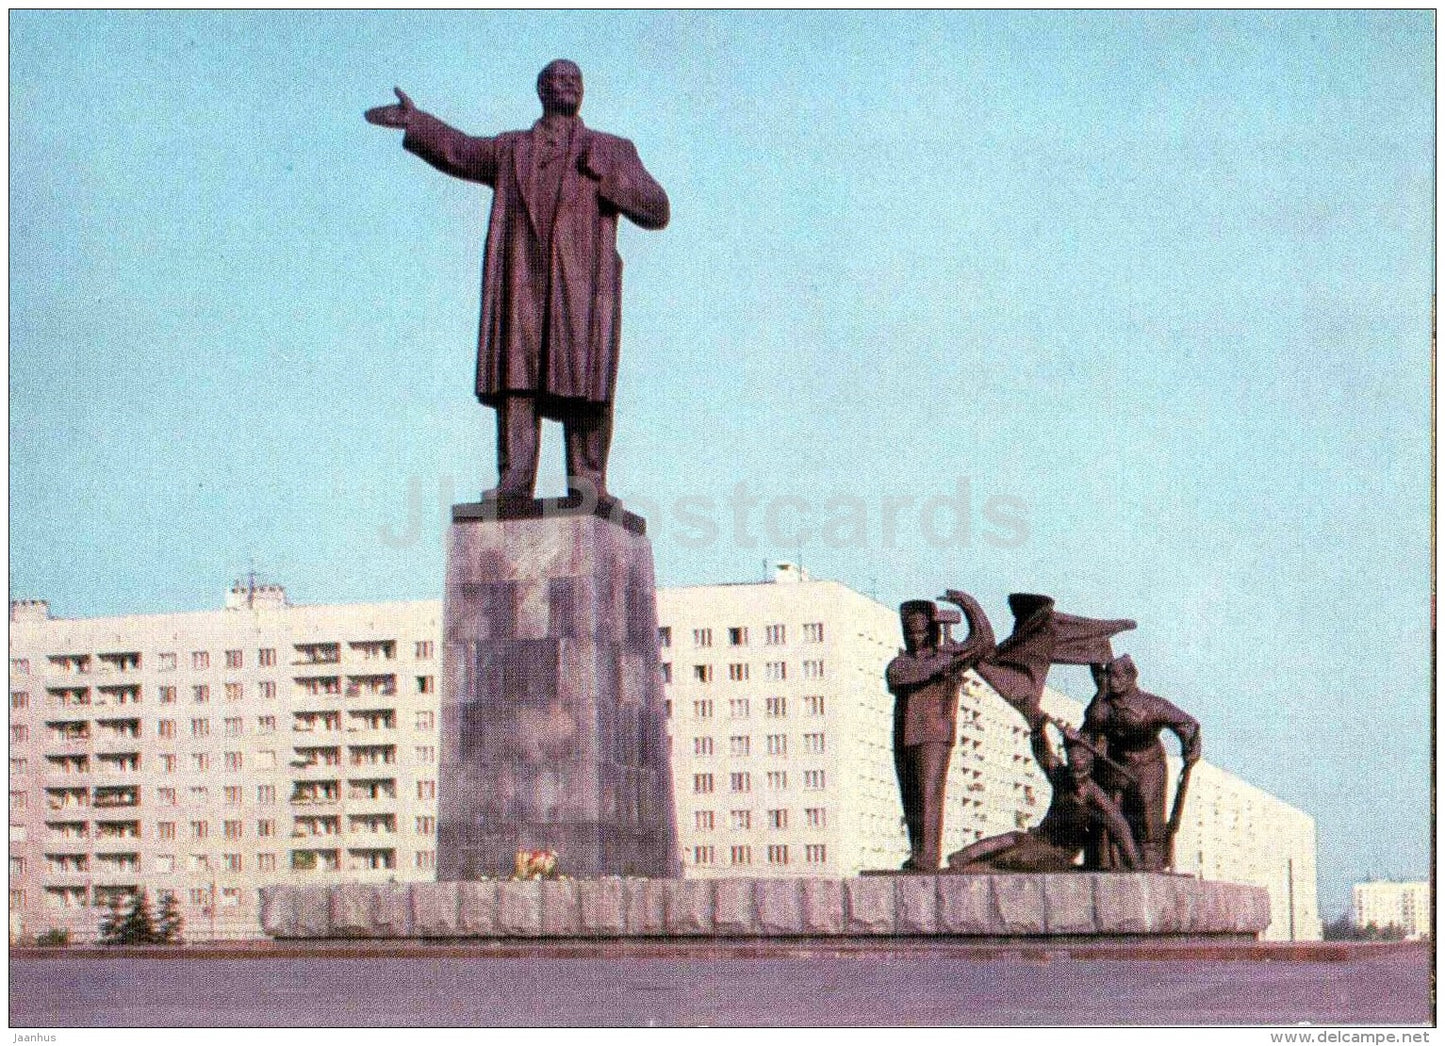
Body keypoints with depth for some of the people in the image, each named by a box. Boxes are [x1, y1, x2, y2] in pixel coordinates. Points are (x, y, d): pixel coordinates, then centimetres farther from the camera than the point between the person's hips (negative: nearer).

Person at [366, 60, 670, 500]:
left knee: (584, 380, -11)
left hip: (583, 280, -1)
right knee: (516, 380, -10)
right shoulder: (510, 150, 28)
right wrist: (414, 121, -4)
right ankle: (513, 482, -15)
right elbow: (456, 149, 12)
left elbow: (656, 210, 12)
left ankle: (587, 477, -11)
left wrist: (605, 176, -1)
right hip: (522, 281, 1)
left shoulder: (612, 150, 23)